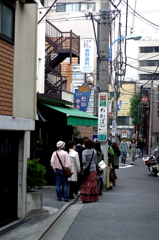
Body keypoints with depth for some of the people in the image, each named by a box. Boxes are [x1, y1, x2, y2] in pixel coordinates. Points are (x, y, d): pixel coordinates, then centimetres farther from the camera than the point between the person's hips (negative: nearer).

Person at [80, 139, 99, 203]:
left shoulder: (84, 152, -11)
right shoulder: (94, 151, 2)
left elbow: (83, 161, -16)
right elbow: (96, 161, 7)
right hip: (93, 169, 4)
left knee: (86, 184, -1)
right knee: (93, 183, 10)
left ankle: (86, 198, -2)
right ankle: (93, 197, 14)